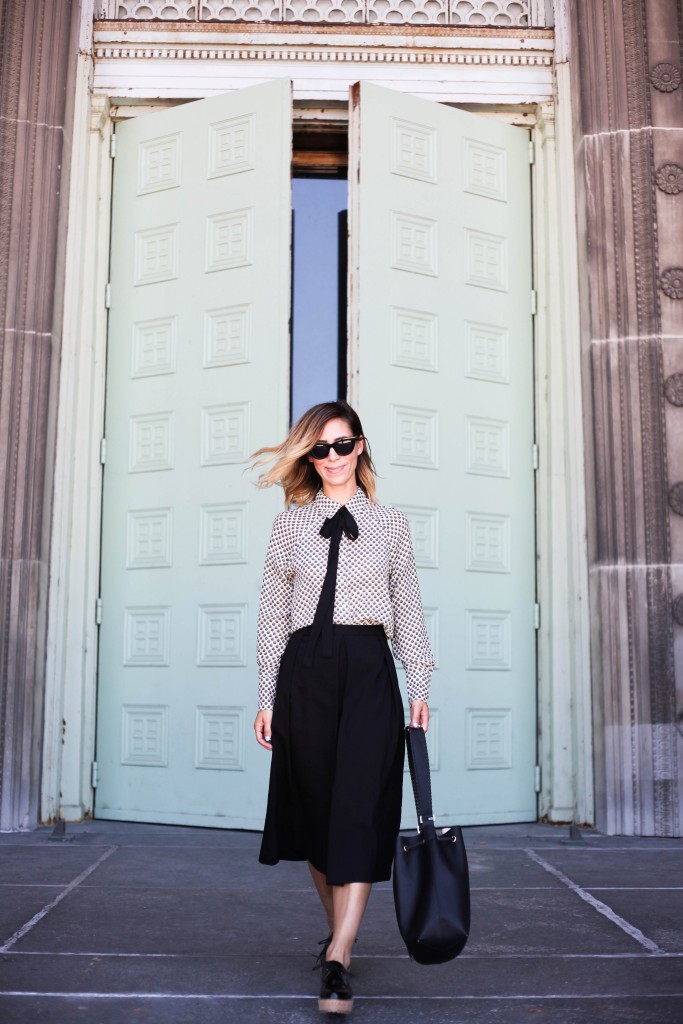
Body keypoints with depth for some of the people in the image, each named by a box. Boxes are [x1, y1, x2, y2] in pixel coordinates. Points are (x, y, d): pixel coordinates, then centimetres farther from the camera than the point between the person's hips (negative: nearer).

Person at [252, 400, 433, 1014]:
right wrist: (268, 697, 5)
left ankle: (338, 959, -9)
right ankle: (340, 932, 26)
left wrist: (420, 688, 1)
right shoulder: (290, 524, 9)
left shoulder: (390, 525, 9)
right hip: (305, 669, 1)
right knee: (314, 808, 7)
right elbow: (273, 614, 8)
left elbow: (408, 611, 9)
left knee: (360, 810, -9)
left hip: (368, 669, -1)